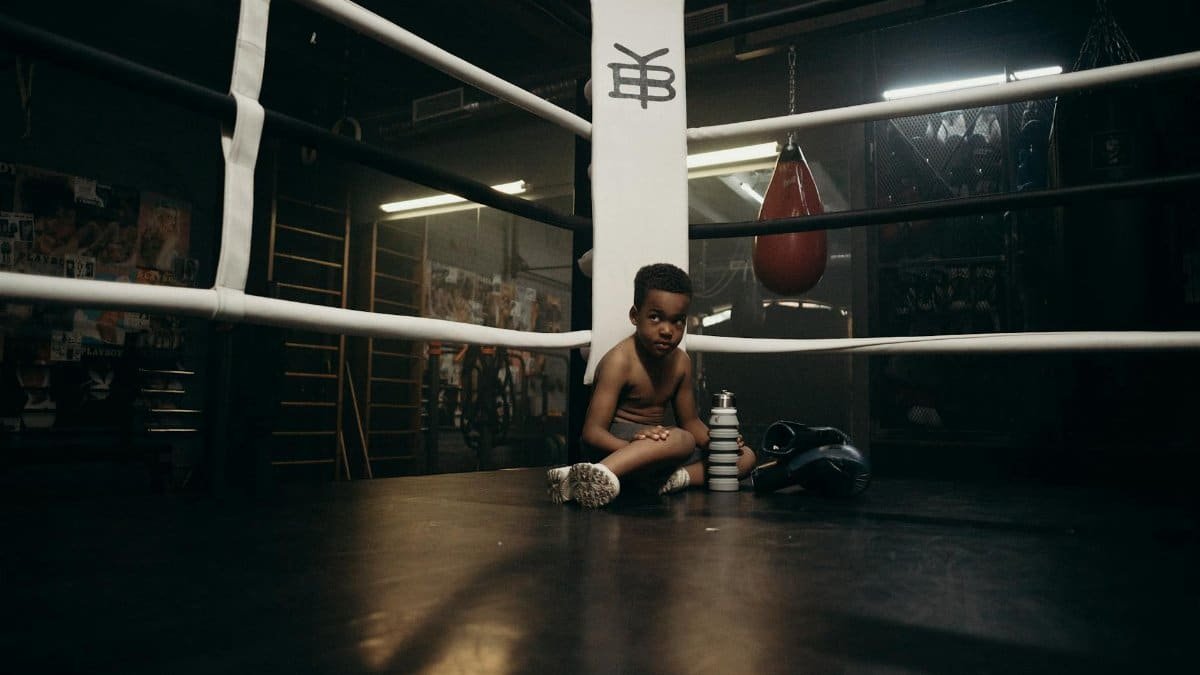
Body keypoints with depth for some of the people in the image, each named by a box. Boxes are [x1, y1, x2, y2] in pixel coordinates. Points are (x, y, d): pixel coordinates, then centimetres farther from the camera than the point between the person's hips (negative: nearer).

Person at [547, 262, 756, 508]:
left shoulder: (680, 362, 7)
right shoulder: (619, 362, -15)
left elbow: (690, 421, 17)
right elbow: (592, 432, -21)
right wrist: (633, 446, -41)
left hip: (653, 446, 8)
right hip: (615, 446, -8)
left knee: (746, 456, 1)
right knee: (681, 440, -36)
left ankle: (675, 478, -25)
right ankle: (601, 474, -55)